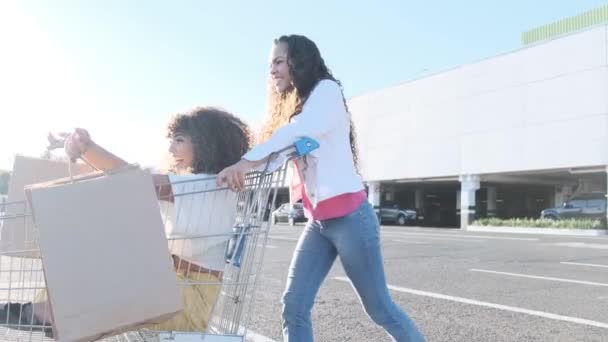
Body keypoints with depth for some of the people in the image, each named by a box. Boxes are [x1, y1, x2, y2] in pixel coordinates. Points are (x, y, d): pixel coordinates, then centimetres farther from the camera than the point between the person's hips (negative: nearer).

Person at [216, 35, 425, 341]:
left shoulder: (326, 90, -4)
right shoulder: (292, 108, 22)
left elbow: (301, 130, -24)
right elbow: (277, 153, 10)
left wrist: (246, 161, -33)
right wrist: (244, 169, -7)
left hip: (349, 216, -7)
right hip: (318, 221, 8)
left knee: (379, 308, 3)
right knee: (294, 307, -1)